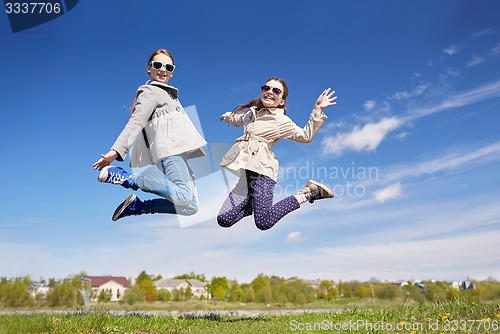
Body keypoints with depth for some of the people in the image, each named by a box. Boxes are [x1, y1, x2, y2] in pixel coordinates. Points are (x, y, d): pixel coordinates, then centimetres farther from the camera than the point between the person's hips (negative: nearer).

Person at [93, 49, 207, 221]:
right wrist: (116, 150, -22)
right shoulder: (150, 91, 6)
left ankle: (137, 206, 2)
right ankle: (125, 177, -22)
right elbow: (135, 122, -9)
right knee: (184, 196, -31)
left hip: (178, 152, 9)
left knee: (190, 207, -1)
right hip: (169, 148, -9)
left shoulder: (166, 93, 33)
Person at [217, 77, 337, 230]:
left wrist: (317, 110, -6)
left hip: (261, 170, -6)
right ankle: (253, 202, 22)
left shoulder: (281, 120, 5)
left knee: (263, 222, -22)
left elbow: (306, 136, -3)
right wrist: (228, 116, 34)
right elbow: (237, 119, 46)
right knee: (224, 219, -3)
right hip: (245, 171, 6)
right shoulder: (250, 112, 21)